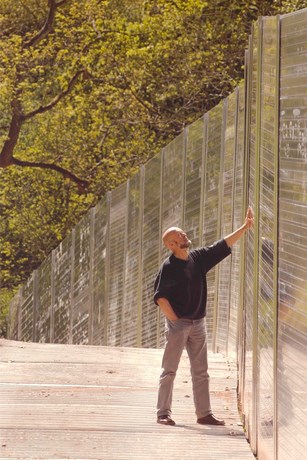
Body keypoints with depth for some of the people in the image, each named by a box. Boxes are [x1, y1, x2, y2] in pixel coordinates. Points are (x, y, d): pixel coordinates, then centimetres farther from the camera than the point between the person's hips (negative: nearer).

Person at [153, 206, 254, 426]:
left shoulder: (199, 257, 6)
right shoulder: (169, 267, -10)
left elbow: (224, 245, 8)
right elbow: (160, 297, -12)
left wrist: (245, 227, 2)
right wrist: (174, 319, -14)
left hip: (198, 323, 6)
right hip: (178, 323, -6)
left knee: (201, 372, 8)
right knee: (169, 370, -2)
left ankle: (204, 413, 12)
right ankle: (163, 413, 1)